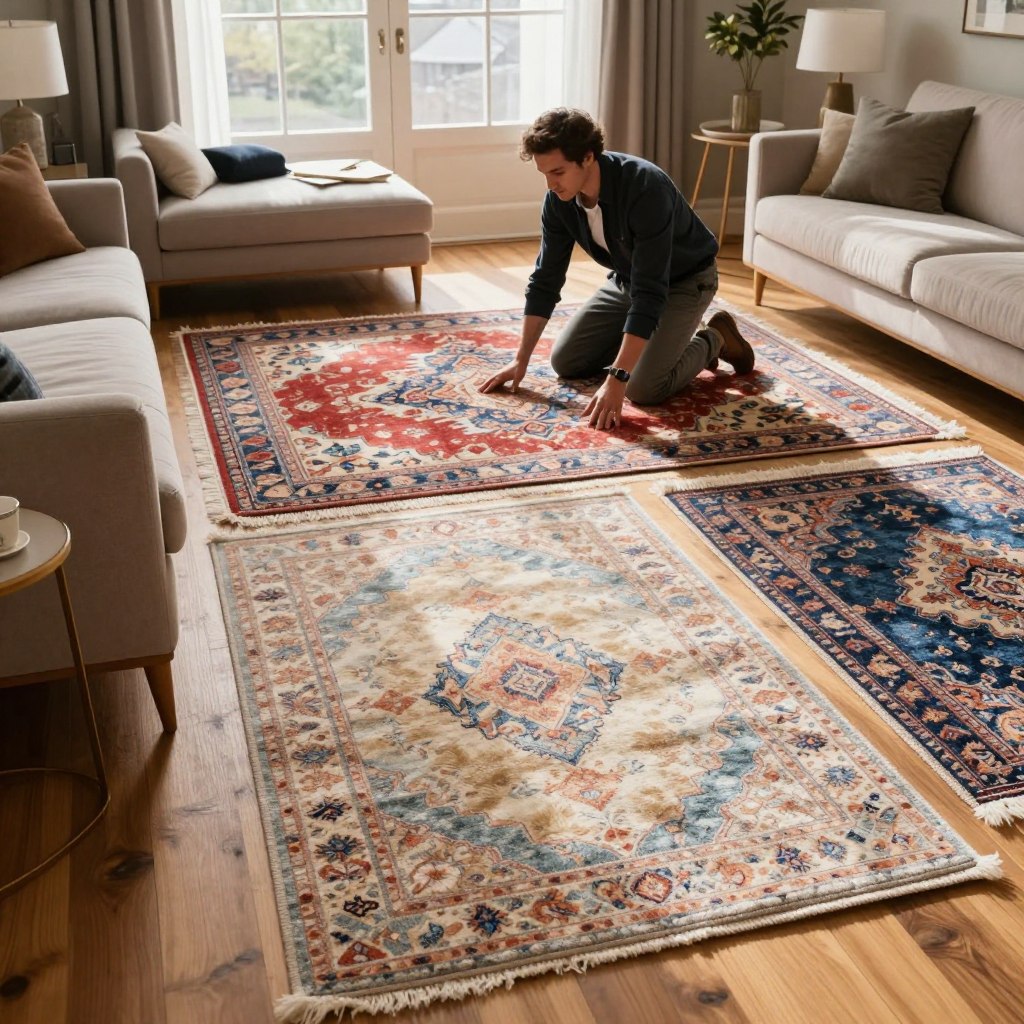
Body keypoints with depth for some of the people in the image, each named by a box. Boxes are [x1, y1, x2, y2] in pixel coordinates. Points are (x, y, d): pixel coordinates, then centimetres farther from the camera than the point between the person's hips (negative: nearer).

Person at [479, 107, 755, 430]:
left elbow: (650, 292, -41)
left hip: (684, 280, -7)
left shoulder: (645, 188, -38)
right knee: (565, 361, 3)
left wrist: (616, 380, -45)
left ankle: (712, 340, 5)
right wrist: (521, 359, -8)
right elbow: (546, 279, -6)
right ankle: (658, 337, 18)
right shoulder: (558, 199, -17)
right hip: (626, 279, 7)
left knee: (644, 387, -23)